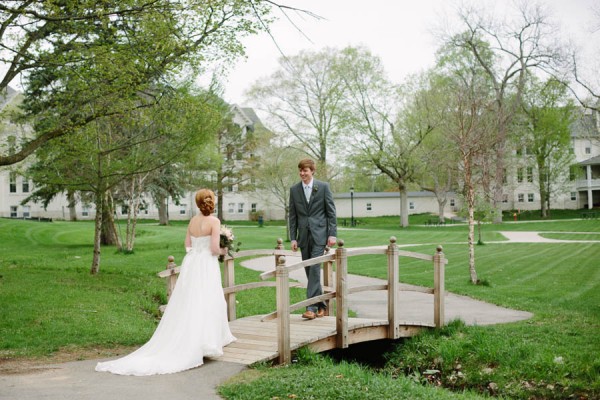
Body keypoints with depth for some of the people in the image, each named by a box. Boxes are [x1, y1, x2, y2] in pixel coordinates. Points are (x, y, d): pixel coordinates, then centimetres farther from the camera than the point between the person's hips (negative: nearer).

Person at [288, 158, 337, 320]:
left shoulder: (323, 187, 0)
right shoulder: (294, 189, 8)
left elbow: (331, 212, 0)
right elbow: (292, 215, 9)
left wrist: (332, 234, -6)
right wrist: (293, 238, 3)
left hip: (319, 234, -4)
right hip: (303, 236, 4)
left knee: (314, 269, -13)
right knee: (310, 271, 7)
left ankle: (311, 308, -13)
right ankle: (320, 305, 19)